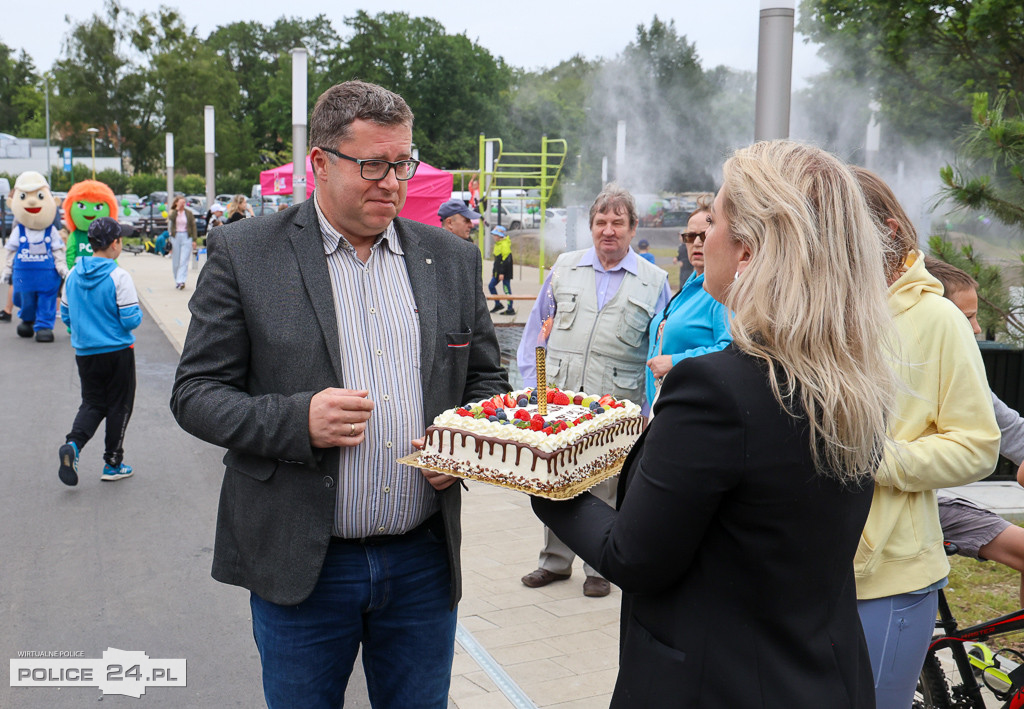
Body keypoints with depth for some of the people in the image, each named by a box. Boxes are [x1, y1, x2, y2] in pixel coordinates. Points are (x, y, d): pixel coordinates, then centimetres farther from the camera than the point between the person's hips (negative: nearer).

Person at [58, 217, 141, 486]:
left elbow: (65, 315, 9)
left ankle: (73, 443, -11)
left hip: (84, 353, 5)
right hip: (117, 352, -5)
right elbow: (131, 320, -18)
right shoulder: (118, 277, -17)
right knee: (118, 406, 9)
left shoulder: (73, 275, 2)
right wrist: (137, 312, 3)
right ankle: (113, 464, 16)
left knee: (92, 403, 15)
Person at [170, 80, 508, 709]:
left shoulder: (454, 259, 5)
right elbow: (196, 393, -4)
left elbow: (488, 379, 13)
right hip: (300, 565, -2)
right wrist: (298, 421, -21)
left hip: (424, 562, 3)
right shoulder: (244, 252, -5)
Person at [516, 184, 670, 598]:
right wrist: (533, 385, 6)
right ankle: (555, 560, 28)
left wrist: (648, 408, -2)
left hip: (615, 408, -2)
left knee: (604, 489, 7)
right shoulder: (564, 269, 9)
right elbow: (537, 329, 13)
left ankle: (598, 567, 24)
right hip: (557, 397, 2)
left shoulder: (654, 281, 4)